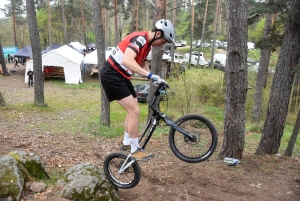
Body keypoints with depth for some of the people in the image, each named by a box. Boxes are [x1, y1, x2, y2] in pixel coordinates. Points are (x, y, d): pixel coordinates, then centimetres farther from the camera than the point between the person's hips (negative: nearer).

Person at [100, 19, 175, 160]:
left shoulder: (147, 44, 11)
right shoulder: (140, 38, -20)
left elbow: (142, 67, 20)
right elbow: (126, 60, -36)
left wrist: (156, 81, 9)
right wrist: (151, 75, -37)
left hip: (121, 76, 10)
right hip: (111, 75, -10)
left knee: (133, 110, 15)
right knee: (134, 111, -11)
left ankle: (126, 143, 30)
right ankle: (134, 150, 2)